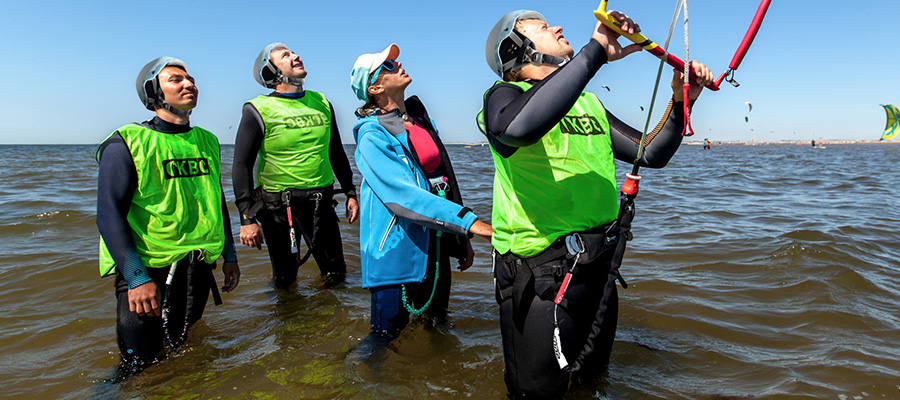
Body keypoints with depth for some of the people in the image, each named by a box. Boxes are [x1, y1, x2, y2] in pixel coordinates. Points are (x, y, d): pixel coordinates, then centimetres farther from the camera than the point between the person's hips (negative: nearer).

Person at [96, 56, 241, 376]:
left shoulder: (206, 141, 9)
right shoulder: (127, 143, -10)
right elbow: (109, 214, -15)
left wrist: (229, 256, 16)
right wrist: (137, 278, -22)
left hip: (199, 267, 5)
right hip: (146, 268, -5)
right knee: (141, 370, 2)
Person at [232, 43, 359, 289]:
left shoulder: (321, 102, 10)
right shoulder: (258, 110, -6)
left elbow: (337, 153, 18)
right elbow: (242, 165, -7)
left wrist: (350, 193, 14)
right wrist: (247, 217, -14)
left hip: (321, 201, 4)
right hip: (277, 205, -3)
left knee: (335, 275, 8)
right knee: (285, 282, 9)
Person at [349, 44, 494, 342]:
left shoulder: (420, 117, 11)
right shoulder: (372, 136, -13)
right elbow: (404, 195, -26)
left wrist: (462, 240, 15)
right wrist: (469, 221, -32)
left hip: (435, 247, 7)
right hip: (397, 253, -7)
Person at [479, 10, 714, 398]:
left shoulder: (589, 104, 16)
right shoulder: (504, 94, -8)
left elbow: (651, 155, 16)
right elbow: (520, 126, -35)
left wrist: (680, 102, 1)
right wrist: (595, 50, -30)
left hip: (599, 269, 8)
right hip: (541, 273, -7)